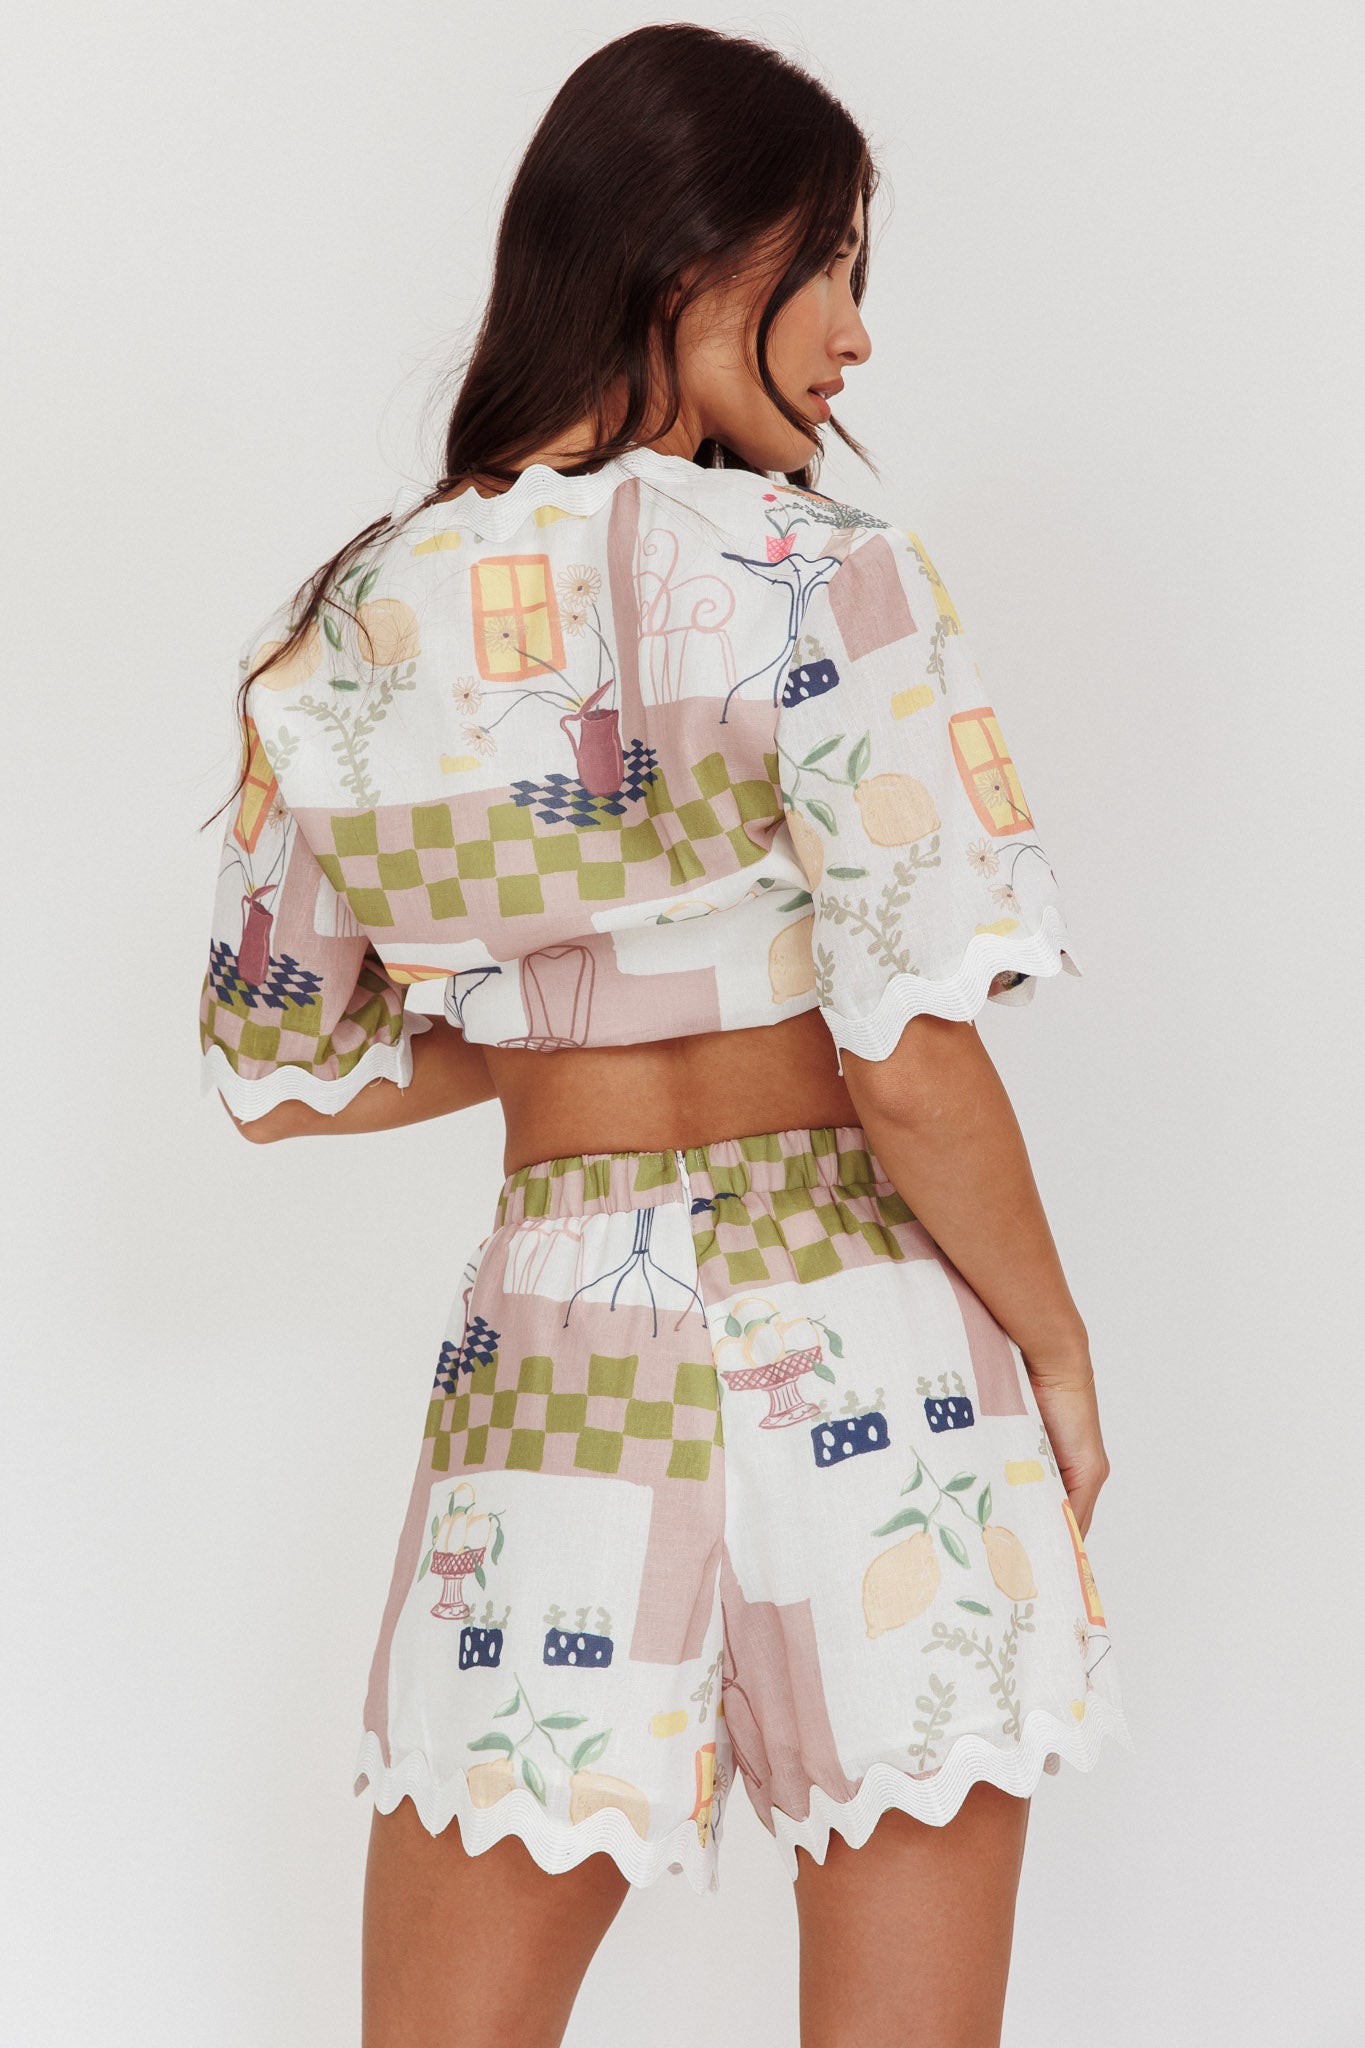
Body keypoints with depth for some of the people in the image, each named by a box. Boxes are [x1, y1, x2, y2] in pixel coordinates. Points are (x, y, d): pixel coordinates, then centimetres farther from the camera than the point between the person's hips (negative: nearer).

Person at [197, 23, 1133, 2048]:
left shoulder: (352, 628, 3)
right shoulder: (816, 580, -12)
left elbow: (277, 1075, 11)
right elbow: (911, 1058, -16)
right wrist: (1057, 1350, -1)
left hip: (555, 1354, 4)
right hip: (867, 1360, -3)